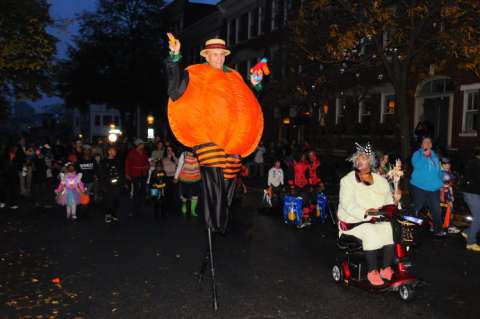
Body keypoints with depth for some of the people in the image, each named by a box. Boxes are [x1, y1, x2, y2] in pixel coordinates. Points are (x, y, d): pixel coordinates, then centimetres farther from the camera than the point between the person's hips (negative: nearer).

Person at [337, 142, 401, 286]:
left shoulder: (380, 180, 11)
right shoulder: (347, 180, -4)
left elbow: (387, 200, 10)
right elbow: (348, 204, -16)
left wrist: (394, 200, -14)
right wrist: (366, 212, -30)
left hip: (377, 220, 4)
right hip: (353, 220, -4)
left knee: (391, 229, -22)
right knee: (371, 233, -31)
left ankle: (386, 269, -10)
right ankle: (372, 272, -19)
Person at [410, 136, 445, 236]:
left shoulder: (434, 156, 15)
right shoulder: (417, 154, -2)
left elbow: (439, 171, 19)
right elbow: (417, 165, -21)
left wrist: (442, 183, 9)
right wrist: (425, 155, -22)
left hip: (433, 187, 5)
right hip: (420, 187, -5)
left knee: (436, 209, 6)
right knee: (416, 209, 3)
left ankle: (438, 230, 18)